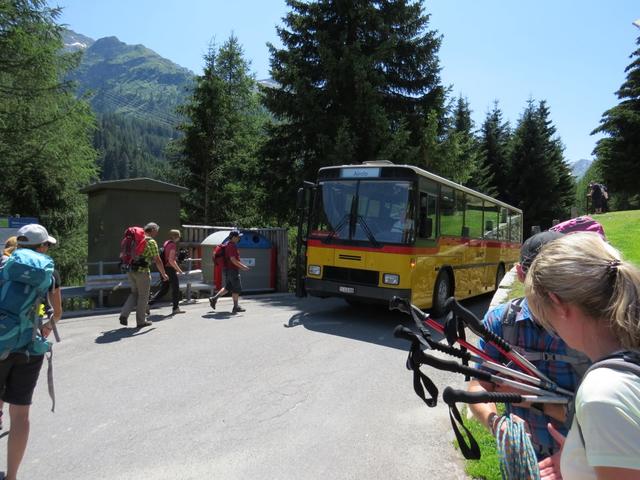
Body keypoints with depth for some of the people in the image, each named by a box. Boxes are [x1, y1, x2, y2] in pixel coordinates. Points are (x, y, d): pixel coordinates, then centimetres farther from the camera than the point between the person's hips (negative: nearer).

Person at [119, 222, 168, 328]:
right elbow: (157, 261, -9)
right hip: (142, 271, -7)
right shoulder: (151, 242, -8)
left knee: (134, 293, 21)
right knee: (143, 296, 7)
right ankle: (141, 321, 15)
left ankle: (124, 314, 7)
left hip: (130, 270, 7)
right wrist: (163, 274, 2)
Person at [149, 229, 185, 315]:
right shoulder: (173, 245, -15)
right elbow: (171, 260, -22)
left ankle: (149, 303, 7)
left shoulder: (166, 243, 12)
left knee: (164, 289, 15)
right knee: (176, 288, 5)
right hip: (170, 269, -9)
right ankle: (175, 308, 12)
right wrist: (179, 270, -15)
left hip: (164, 269, 9)